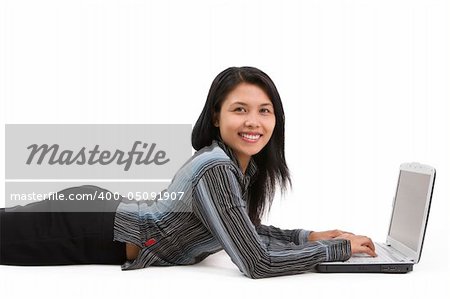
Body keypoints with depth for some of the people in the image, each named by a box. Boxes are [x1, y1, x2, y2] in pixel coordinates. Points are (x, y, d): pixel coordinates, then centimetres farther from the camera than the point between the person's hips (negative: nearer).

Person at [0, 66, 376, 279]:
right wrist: (341, 248, -26)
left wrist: (309, 236, -2)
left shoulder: (245, 165, -5)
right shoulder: (216, 170, -32)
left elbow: (243, 228, 10)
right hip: (85, 229, -8)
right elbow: (257, 263, -35)